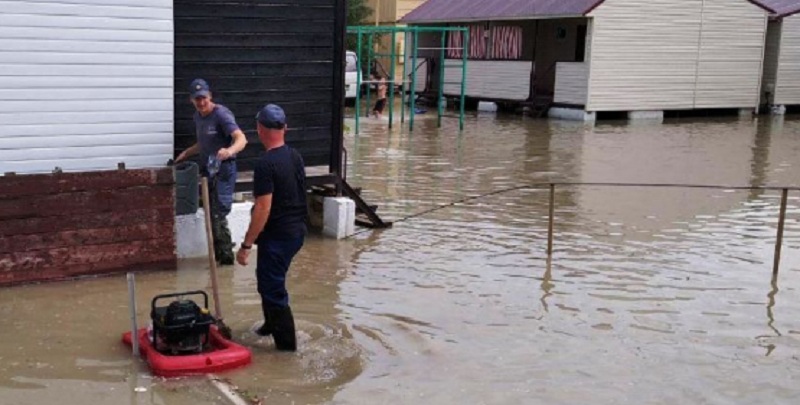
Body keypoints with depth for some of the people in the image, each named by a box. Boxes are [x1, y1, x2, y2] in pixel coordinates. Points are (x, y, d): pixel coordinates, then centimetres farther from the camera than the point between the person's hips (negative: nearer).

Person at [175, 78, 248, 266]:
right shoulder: (198, 116, 10)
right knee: (211, 214, 14)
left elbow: (241, 139, -31)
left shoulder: (221, 114, -17)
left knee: (218, 215, -10)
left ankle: (226, 255, 0)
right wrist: (187, 153, 15)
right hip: (208, 170, 9)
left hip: (223, 170, -9)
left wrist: (229, 151, -50)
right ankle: (219, 252, 25)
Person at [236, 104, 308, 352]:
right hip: (297, 229, 9)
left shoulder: (266, 164, -21)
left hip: (278, 234, -9)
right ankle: (272, 324, 41)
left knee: (272, 287, 3)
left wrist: (246, 245, -19)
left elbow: (263, 209, -24)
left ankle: (286, 343, 10)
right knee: (269, 278, 26)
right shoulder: (295, 156, 6)